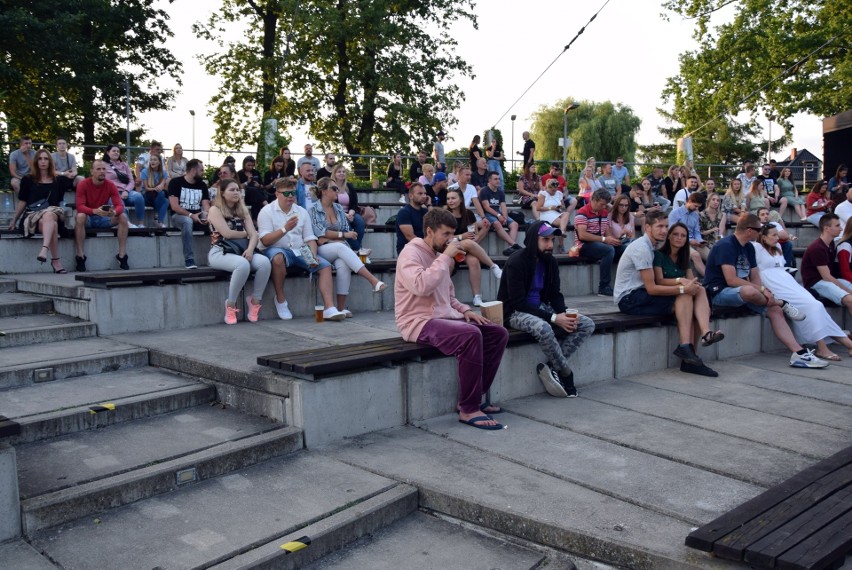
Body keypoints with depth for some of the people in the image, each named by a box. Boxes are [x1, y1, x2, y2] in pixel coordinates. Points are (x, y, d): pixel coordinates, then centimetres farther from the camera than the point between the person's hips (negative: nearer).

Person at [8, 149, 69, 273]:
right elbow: (22, 202, 15)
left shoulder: (58, 180, 17)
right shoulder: (28, 180, 14)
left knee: (49, 216, -39)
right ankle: (56, 261, -45)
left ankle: (44, 250, -57)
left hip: (53, 214, 1)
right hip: (32, 216, -1)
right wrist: (14, 221, 13)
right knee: (52, 224, -37)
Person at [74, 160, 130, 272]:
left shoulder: (110, 185, -6)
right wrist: (95, 211, -42)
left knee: (123, 217, -22)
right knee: (80, 217, -36)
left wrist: (114, 212, -38)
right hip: (88, 218, -3)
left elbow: (120, 205, -13)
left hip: (104, 218, 3)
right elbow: (80, 207, -22)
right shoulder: (83, 185, -13)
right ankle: (80, 255, -30)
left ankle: (122, 255, -20)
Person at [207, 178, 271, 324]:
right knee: (243, 264, -38)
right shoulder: (215, 210, 1)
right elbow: (227, 233, -12)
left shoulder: (243, 211, 19)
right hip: (220, 252, -5)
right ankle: (230, 305, -19)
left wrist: (250, 249, -15)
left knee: (264, 262, -26)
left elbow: (254, 235, 6)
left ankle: (255, 301, -10)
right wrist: (245, 233, 6)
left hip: (242, 251, 5)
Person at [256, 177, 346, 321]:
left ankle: (329, 309, -22)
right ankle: (280, 299, -20)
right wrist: (285, 229, -26)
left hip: (299, 252, 5)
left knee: (325, 265, -15)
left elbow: (310, 238, 9)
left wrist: (313, 256, -10)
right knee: (278, 257, -39)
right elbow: (265, 240, -12)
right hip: (276, 250, -5)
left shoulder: (302, 212, 13)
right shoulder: (267, 211, -2)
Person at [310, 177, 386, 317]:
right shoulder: (313, 209, 3)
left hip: (340, 248, 4)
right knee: (341, 247, -36)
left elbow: (347, 232, 10)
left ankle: (341, 307, -35)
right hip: (322, 251, -3)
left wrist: (328, 238, -7)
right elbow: (320, 232, -8)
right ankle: (373, 280, -46)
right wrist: (342, 235, -11)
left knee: (343, 264, -33)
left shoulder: (339, 208, 17)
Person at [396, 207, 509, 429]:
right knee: (471, 334, -33)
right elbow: (422, 286, -29)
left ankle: (473, 397, 1)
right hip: (419, 322, -9)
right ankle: (468, 409, -24)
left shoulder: (439, 256, 18)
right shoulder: (411, 253, -9)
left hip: (445, 318, 9)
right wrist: (446, 257, -21)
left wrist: (465, 310, 7)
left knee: (499, 333, -2)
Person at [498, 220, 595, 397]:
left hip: (541, 308, 8)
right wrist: (554, 318, -26)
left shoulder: (550, 261, 4)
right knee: (543, 328, -39)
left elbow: (555, 294, 10)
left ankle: (550, 367, -16)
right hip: (516, 312, -7)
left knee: (587, 325, -8)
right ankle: (565, 373, -15)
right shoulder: (516, 262, -17)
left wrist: (563, 314, -13)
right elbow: (518, 303, -21)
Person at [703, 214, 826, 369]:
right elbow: (731, 280, -24)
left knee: (775, 310, -10)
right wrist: (762, 289, -21)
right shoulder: (725, 245, -16)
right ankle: (782, 304, -6)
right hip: (719, 292, -9)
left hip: (742, 292, 9)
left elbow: (755, 277, 10)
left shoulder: (749, 247, 12)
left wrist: (763, 291, -12)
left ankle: (799, 353, -15)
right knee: (750, 291, -37)